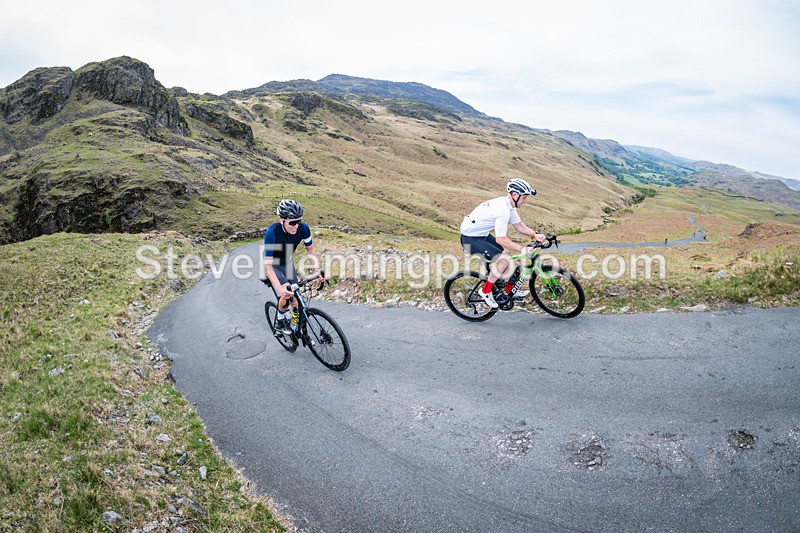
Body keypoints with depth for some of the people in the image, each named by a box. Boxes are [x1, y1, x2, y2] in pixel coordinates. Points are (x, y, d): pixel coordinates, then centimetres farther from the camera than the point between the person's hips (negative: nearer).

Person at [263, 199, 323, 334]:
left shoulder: (303, 228, -27)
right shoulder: (272, 232, -38)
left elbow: (310, 249, -9)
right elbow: (268, 265, -37)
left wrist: (318, 270, -22)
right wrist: (279, 288, -48)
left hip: (287, 262, 4)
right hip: (272, 264, -4)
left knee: (295, 301, 3)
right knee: (286, 294, -23)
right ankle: (281, 318, 7)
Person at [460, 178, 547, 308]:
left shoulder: (508, 204, 4)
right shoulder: (503, 210, -28)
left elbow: (519, 225, 12)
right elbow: (501, 239, -28)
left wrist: (535, 235, -3)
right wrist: (522, 249, -25)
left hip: (482, 234, 11)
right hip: (471, 239, -11)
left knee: (504, 255, 16)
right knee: (504, 262, -18)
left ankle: (510, 290, 30)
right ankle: (486, 291, -1)